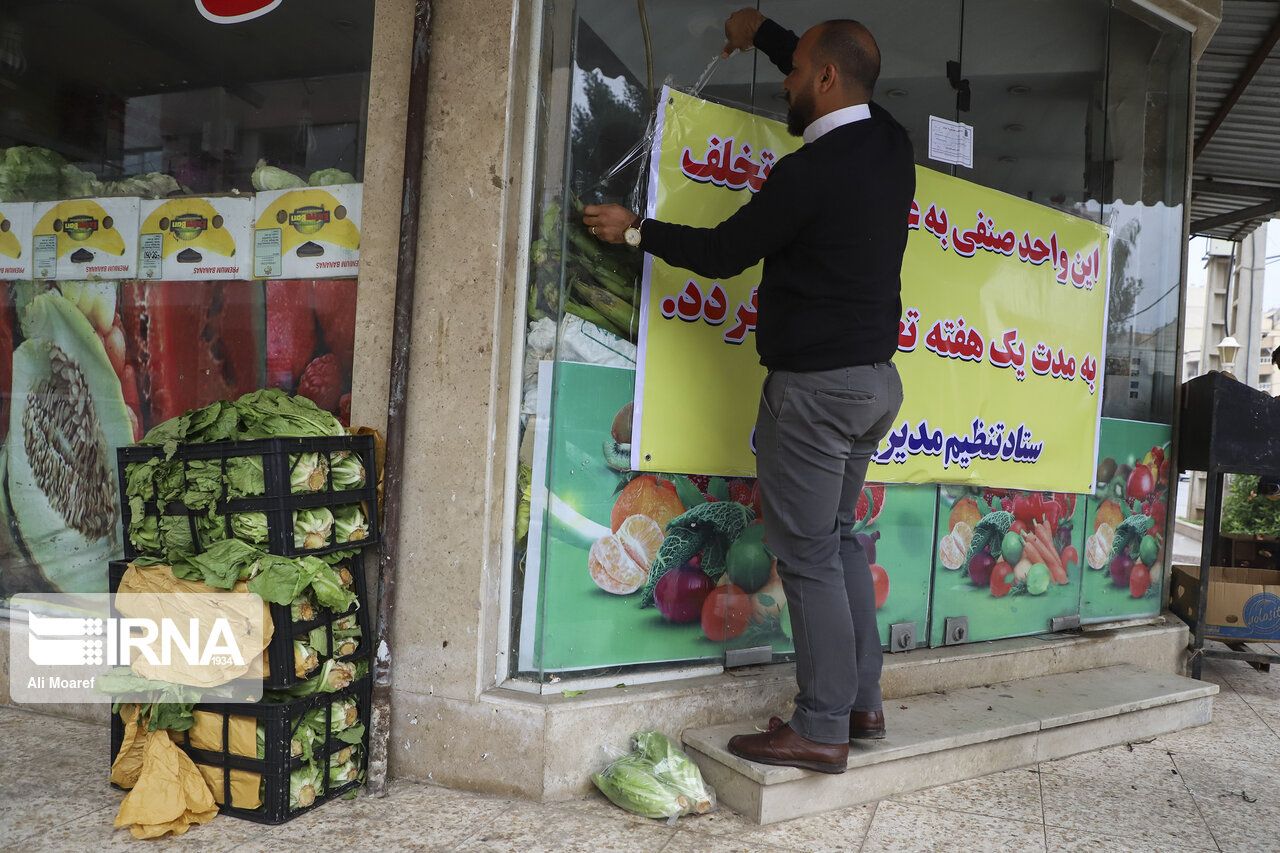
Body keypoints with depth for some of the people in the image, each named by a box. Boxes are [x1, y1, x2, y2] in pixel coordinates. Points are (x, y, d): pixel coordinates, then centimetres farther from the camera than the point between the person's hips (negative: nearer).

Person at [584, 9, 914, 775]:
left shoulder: (811, 170, -18)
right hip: (873, 376, 9)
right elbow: (842, 85, 28)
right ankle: (862, 700, 23)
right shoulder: (891, 144, 7)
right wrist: (762, 33, 37)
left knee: (809, 554, -3)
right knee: (840, 538, 17)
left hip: (817, 385, -9)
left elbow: (723, 253, -9)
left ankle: (822, 730, 5)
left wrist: (635, 230, 5)